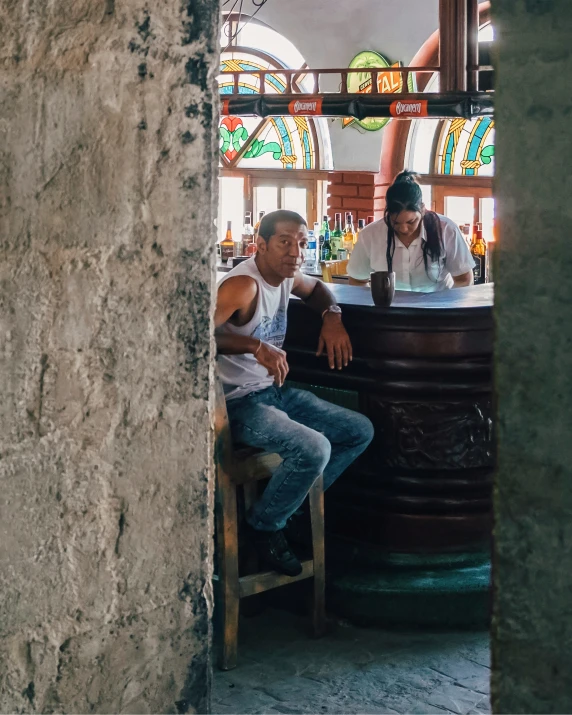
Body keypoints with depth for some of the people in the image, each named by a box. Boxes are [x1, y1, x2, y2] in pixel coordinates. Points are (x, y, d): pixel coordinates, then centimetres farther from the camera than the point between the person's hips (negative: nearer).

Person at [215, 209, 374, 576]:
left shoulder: (285, 275, 4)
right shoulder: (244, 284, -23)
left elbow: (316, 287, 28)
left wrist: (332, 316, 7)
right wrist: (256, 346, -44)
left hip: (275, 391, 10)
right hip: (238, 403, -10)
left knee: (360, 432, 10)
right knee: (314, 449, -31)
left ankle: (294, 504, 18)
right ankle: (264, 526, -6)